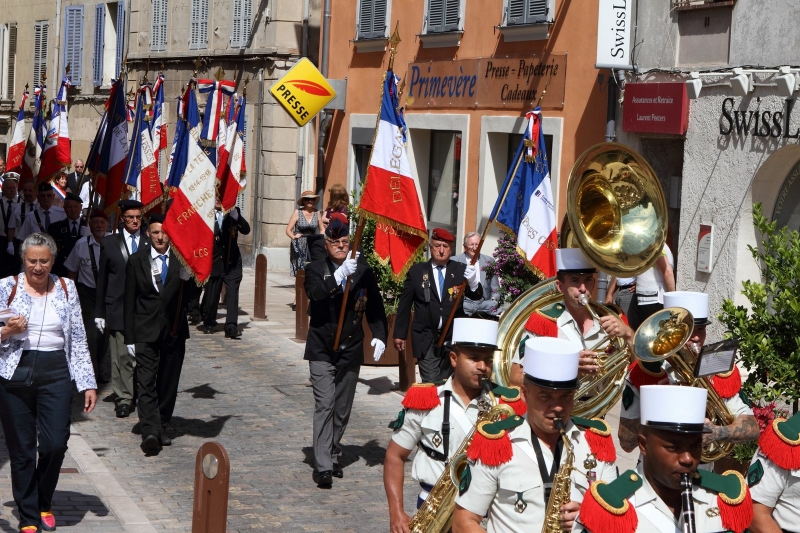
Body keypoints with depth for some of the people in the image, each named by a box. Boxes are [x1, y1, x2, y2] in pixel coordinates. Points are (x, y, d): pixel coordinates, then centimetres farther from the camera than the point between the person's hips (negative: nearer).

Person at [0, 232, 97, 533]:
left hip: (56, 373, 1)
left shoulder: (66, 289, 6)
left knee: (55, 444, -6)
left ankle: (44, 503, 22)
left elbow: (78, 339, 7)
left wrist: (88, 383, 2)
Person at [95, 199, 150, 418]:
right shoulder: (109, 243, 6)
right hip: (117, 308, 0)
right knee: (120, 357, -2)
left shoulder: (150, 243, 5)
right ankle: (123, 398, 4)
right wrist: (99, 312, 3)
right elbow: (102, 279, 7)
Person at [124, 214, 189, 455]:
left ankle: (162, 428, 22)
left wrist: (187, 277, -26)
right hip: (146, 332, -1)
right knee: (146, 383, -12)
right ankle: (150, 432, -20)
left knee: (168, 383, 9)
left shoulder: (181, 260, 2)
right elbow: (129, 302, 3)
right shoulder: (137, 261, 2)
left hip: (174, 331, 2)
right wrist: (130, 337, 0)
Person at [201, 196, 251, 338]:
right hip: (214, 261, -1)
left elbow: (246, 230, -7)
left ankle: (231, 328, -9)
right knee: (212, 295, 10)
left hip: (232, 262, 1)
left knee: (232, 294, -7)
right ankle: (209, 323, 29)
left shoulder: (233, 212, 4)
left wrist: (235, 215, -18)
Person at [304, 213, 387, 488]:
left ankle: (333, 456, 29)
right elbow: (315, 293, -24)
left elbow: (375, 308, 3)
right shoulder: (316, 269, -2)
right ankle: (323, 466, -13)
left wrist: (379, 336, -12)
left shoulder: (363, 272, 3)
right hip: (322, 350, -3)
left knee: (342, 409, 13)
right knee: (324, 405, -12)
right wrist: (339, 276, -37)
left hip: (351, 351, 3)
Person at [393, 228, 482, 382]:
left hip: (453, 338, 1)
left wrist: (473, 281, -26)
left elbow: (477, 296, -4)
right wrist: (399, 334, 5)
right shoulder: (416, 271, 3)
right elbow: (404, 305, 7)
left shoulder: (460, 270, 4)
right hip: (426, 339, -1)